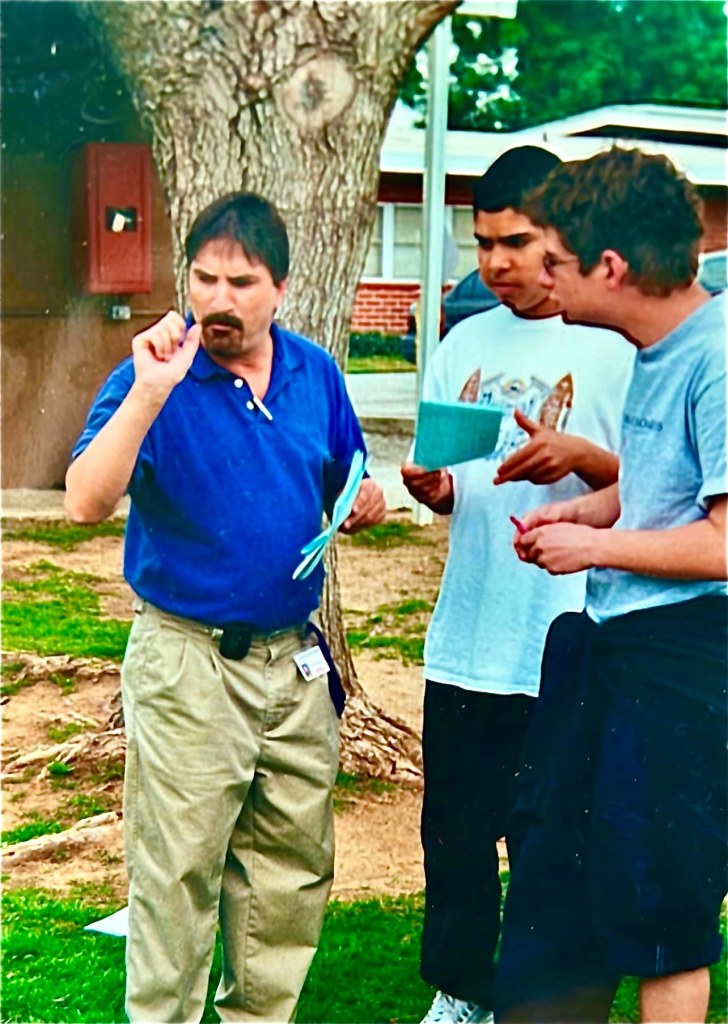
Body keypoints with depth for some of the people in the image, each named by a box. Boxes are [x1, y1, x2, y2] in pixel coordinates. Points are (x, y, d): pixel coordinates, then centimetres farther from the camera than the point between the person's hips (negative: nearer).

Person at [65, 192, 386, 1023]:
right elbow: (85, 501, -24)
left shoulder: (315, 373, 5)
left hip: (296, 657, 5)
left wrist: (365, 502, -6)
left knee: (294, 868, 15)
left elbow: (346, 487, 18)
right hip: (188, 664, -5)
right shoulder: (153, 377, -10)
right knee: (177, 875, 1)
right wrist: (149, 392, -32)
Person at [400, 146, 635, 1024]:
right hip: (465, 642, 5)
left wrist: (579, 456, -23)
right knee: (454, 831, 13)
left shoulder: (618, 345, -5)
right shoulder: (464, 343, 11)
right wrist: (429, 486, -7)